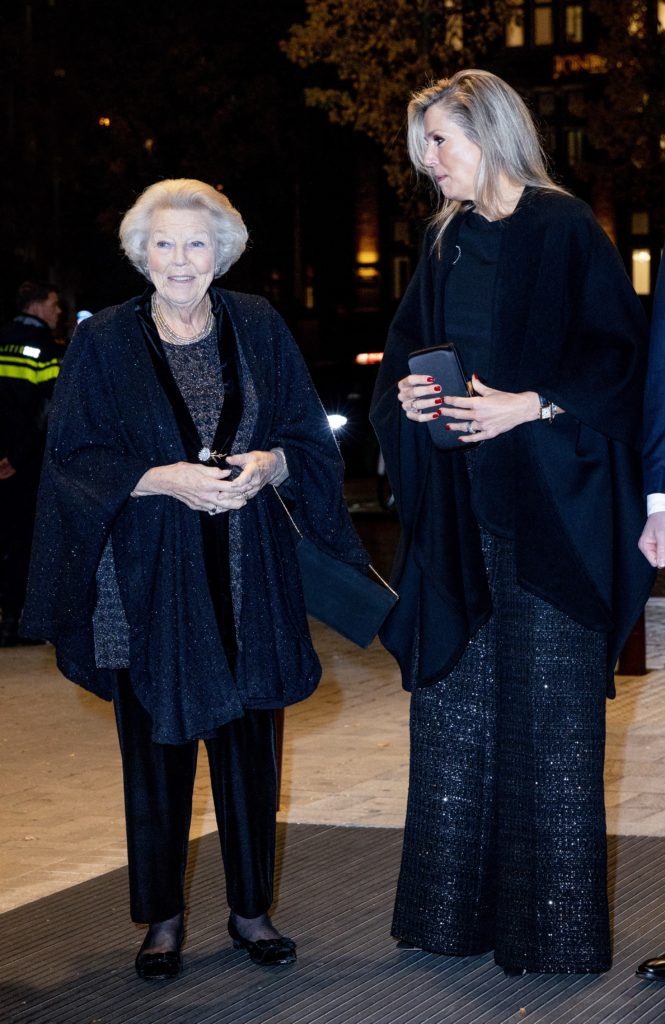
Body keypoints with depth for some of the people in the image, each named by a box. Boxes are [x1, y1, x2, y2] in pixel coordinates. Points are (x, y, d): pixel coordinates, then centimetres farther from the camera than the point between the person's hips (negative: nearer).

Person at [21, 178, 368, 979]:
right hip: (147, 576, -2)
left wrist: (265, 464, -15)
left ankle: (251, 909, 19)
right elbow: (73, 460, -5)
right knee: (157, 744, 4)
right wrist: (165, 479, -18)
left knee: (249, 741, 5)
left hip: (246, 576, 2)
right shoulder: (104, 343, -1)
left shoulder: (257, 329, 6)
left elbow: (309, 440, 6)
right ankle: (162, 918, 17)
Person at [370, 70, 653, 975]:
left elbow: (617, 353, -11)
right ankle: (458, 904, 17)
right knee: (455, 697, 8)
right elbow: (406, 348, 20)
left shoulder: (563, 230, -6)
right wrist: (404, 393, -1)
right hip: (457, 510, 7)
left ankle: (554, 921, 5)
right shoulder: (444, 239, 14)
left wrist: (528, 405, -20)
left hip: (545, 506, -7)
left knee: (547, 705, -3)